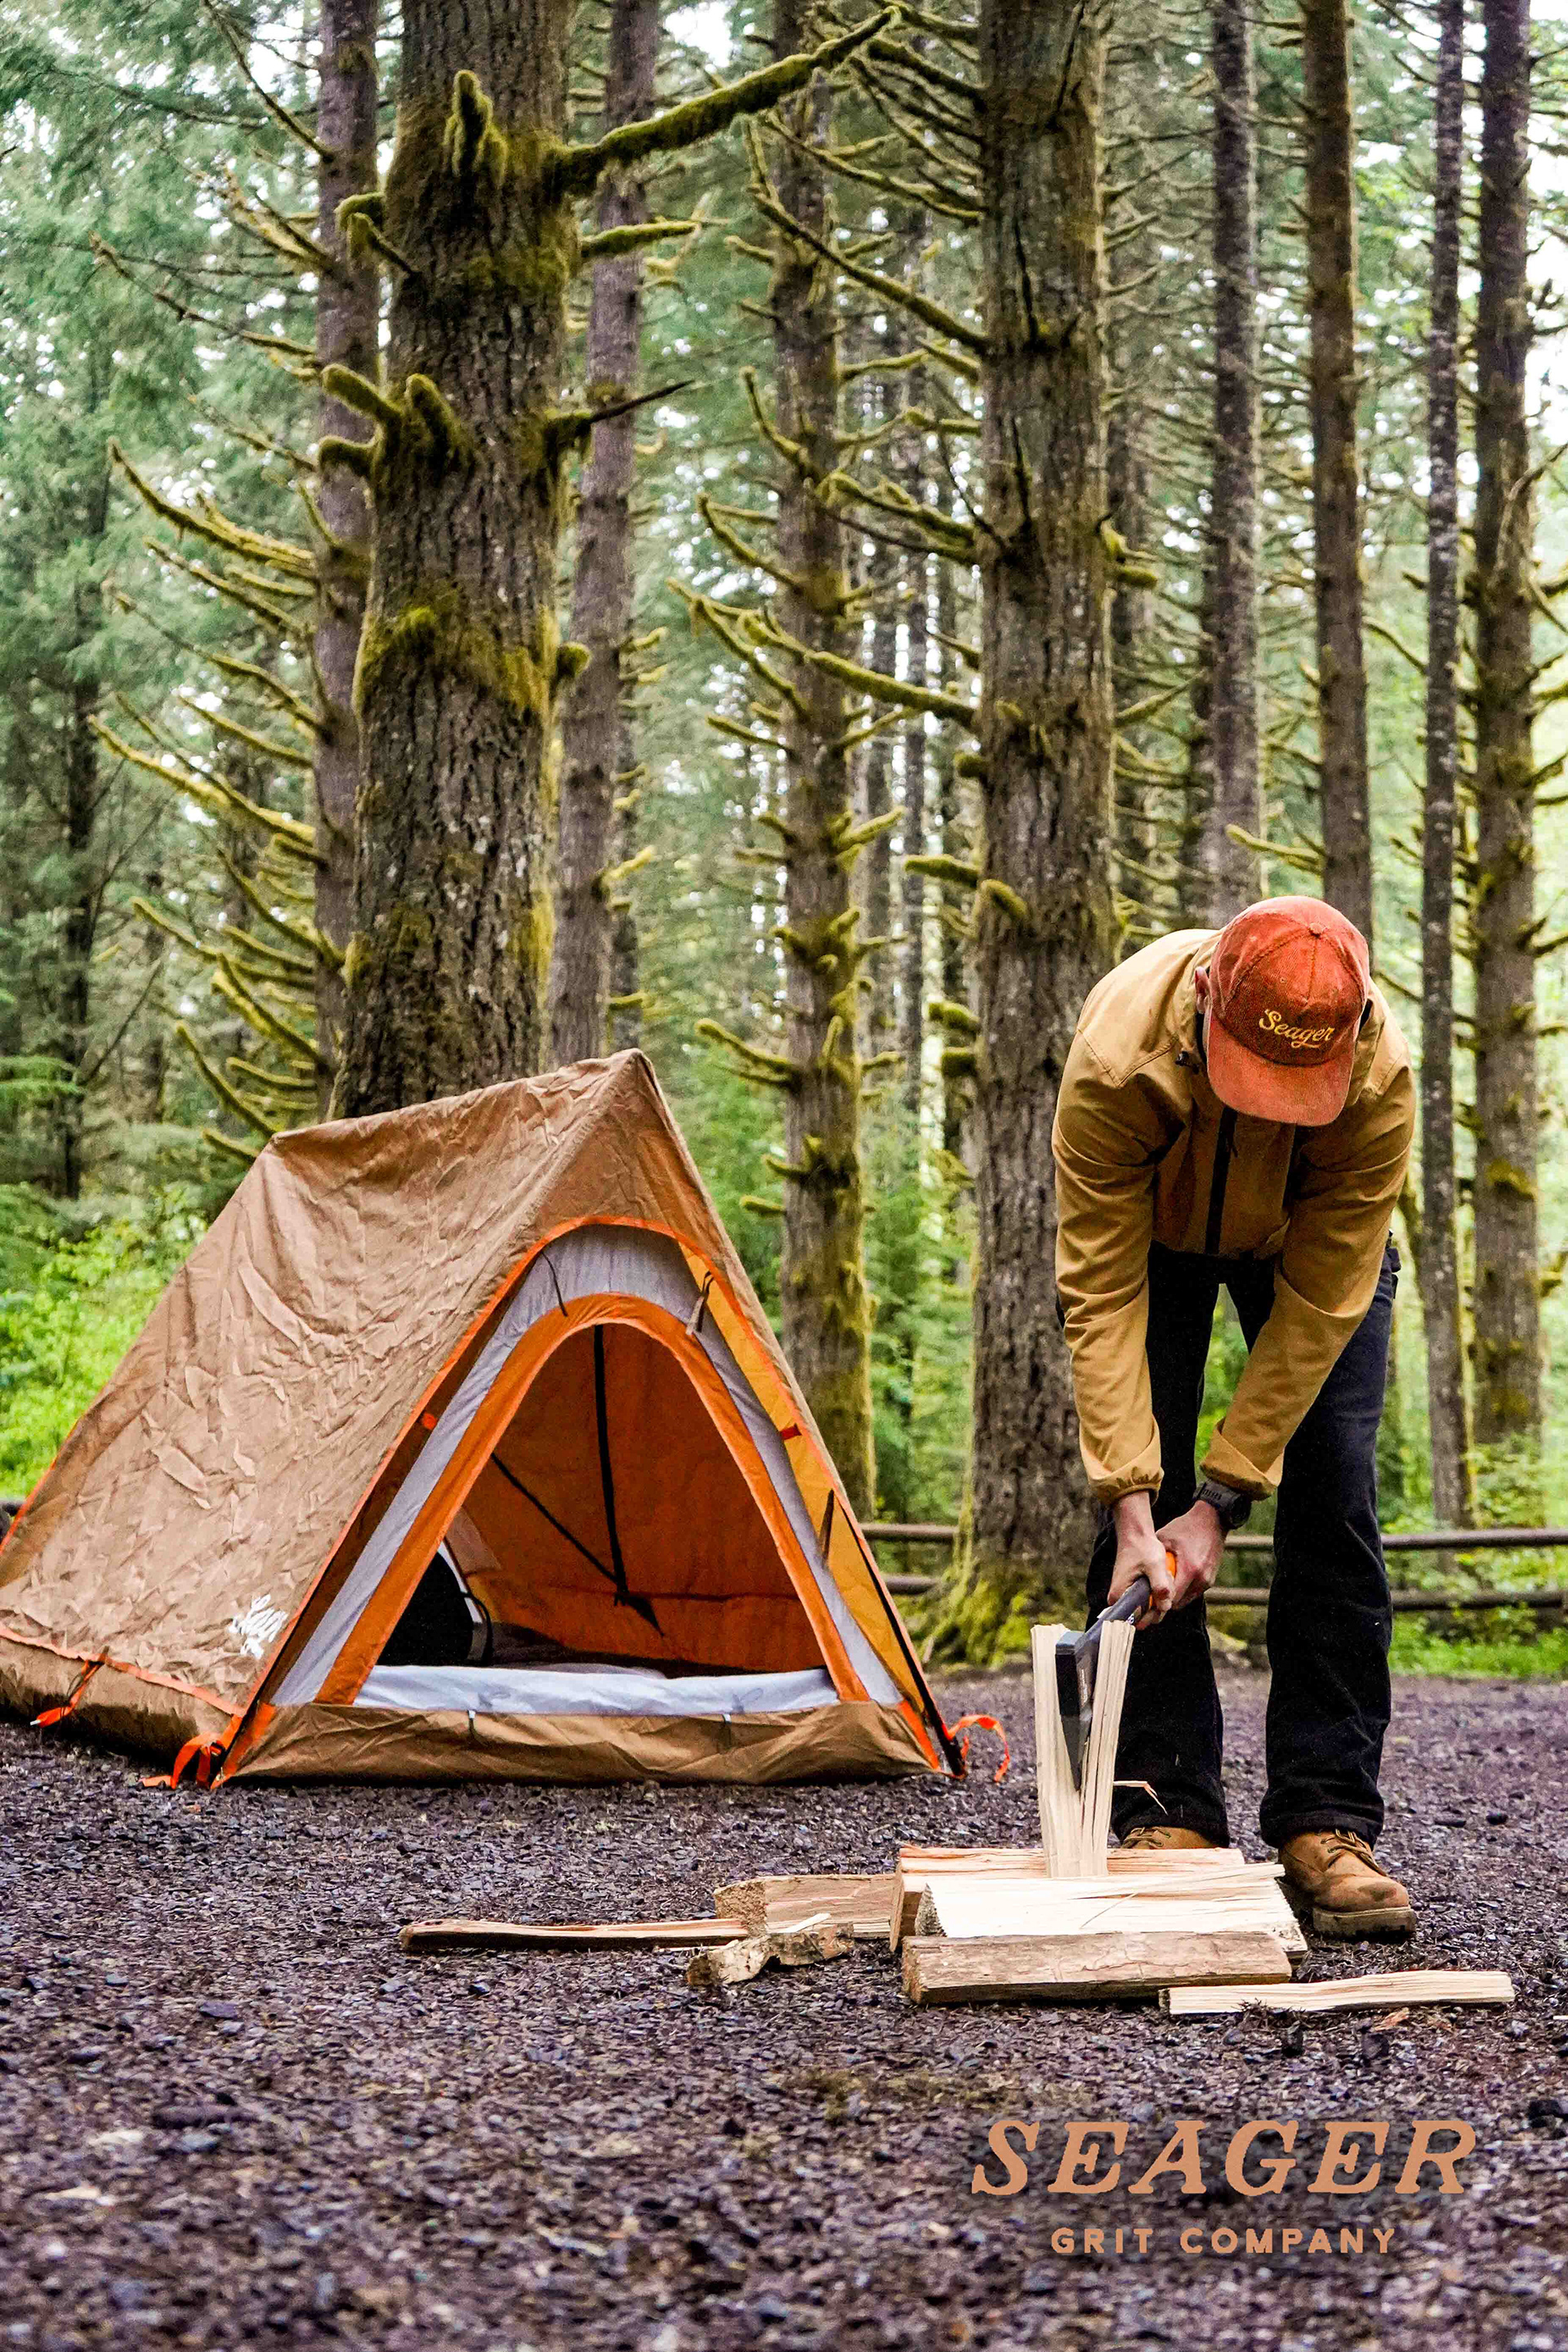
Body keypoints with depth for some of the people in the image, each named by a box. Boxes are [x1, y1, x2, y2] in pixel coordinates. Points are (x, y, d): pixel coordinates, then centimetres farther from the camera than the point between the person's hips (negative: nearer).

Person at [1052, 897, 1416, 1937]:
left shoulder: (1382, 1076, -38)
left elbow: (1318, 1306, -30)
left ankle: (1328, 1825, -6)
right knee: (1143, 1512, -11)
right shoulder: (1118, 1052, -40)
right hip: (1152, 1233, 0)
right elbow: (1103, 1296, -33)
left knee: (1332, 1508, -11)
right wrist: (1134, 1503, -36)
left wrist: (1220, 1498, -30)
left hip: (1314, 1239, 0)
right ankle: (1170, 1816, -5)